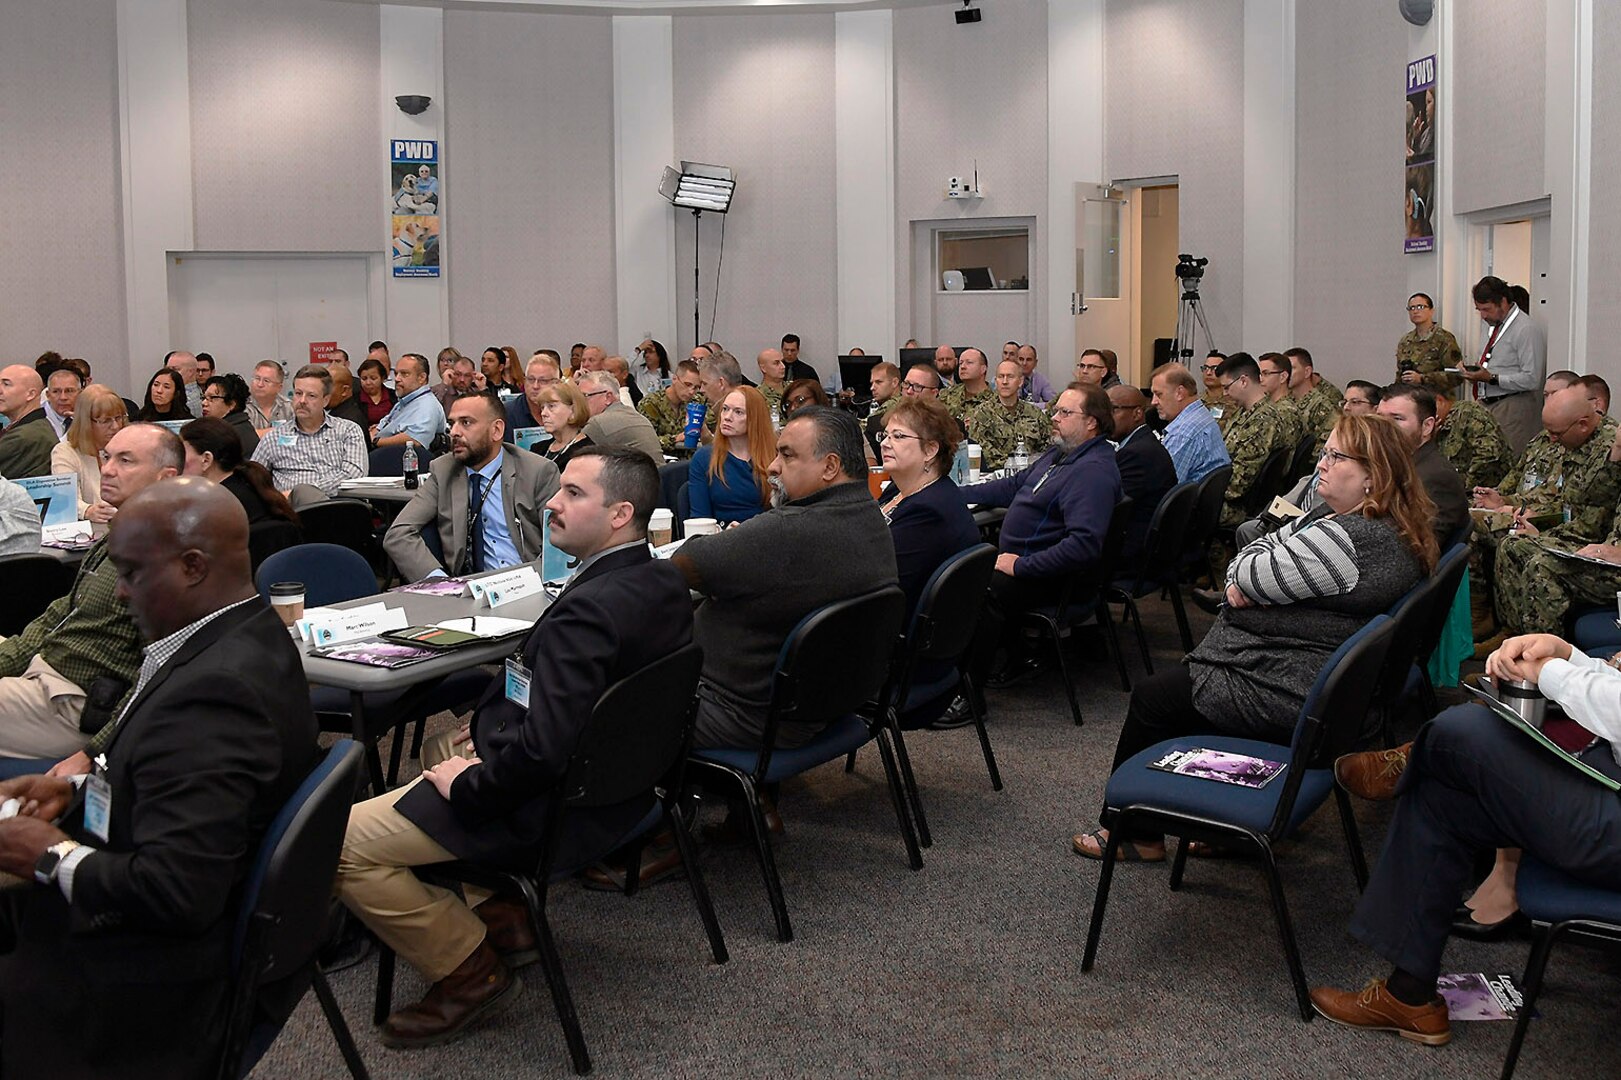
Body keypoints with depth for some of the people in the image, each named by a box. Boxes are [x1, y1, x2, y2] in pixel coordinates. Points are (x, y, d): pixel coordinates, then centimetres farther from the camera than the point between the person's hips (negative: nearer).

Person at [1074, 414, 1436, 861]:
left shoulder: (1351, 541, -26)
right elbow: (1257, 551, 9)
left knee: (1151, 699, 2)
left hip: (1288, 696, -11)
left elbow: (1254, 578, -22)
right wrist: (1244, 583, -11)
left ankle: (1134, 833, 19)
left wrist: (1244, 577, 0)